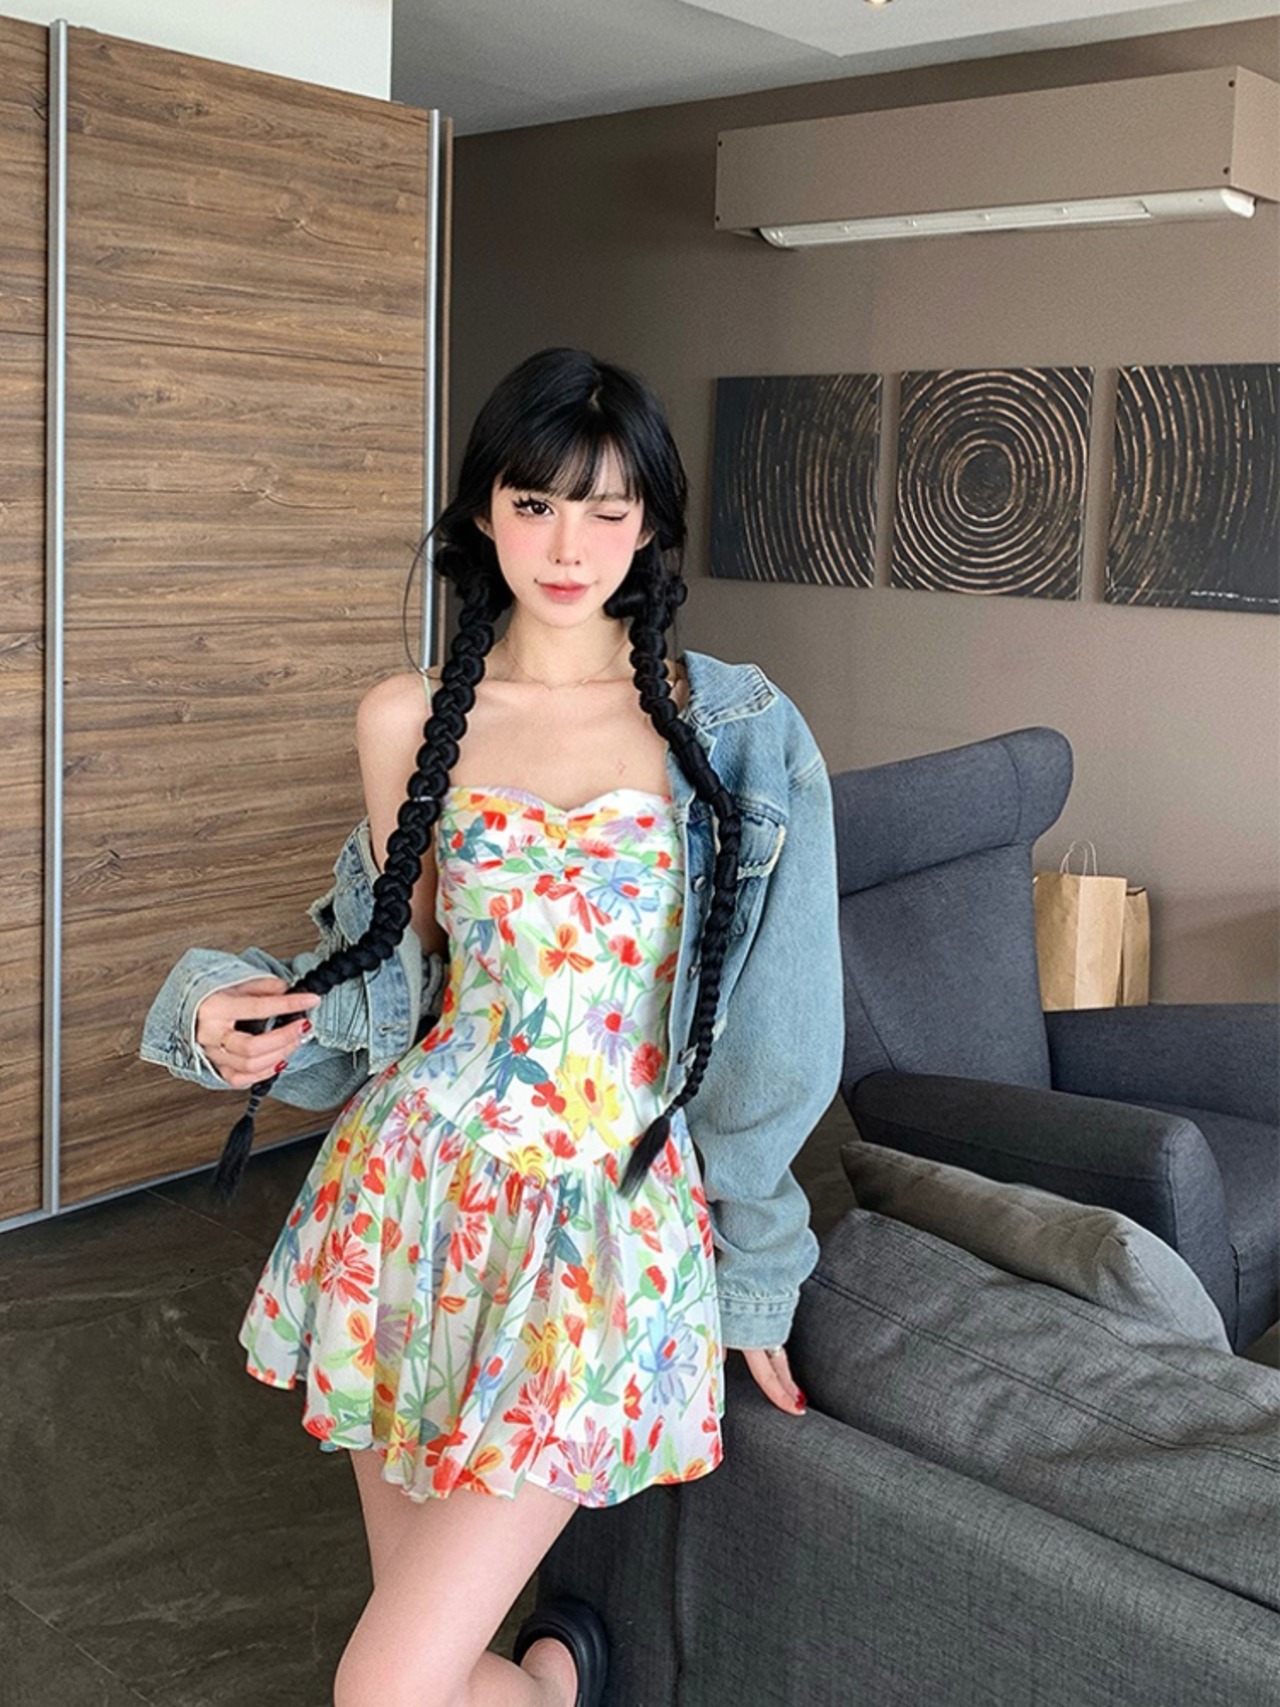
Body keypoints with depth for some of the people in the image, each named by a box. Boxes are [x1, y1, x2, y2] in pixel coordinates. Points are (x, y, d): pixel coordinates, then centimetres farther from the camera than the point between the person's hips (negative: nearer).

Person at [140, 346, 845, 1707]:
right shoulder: (409, 719, 3)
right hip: (412, 1188, 3)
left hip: (606, 1221, -3)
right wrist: (249, 1016, -5)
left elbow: (762, 1034, 1)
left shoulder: (731, 727, -3)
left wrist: (753, 1277, 5)